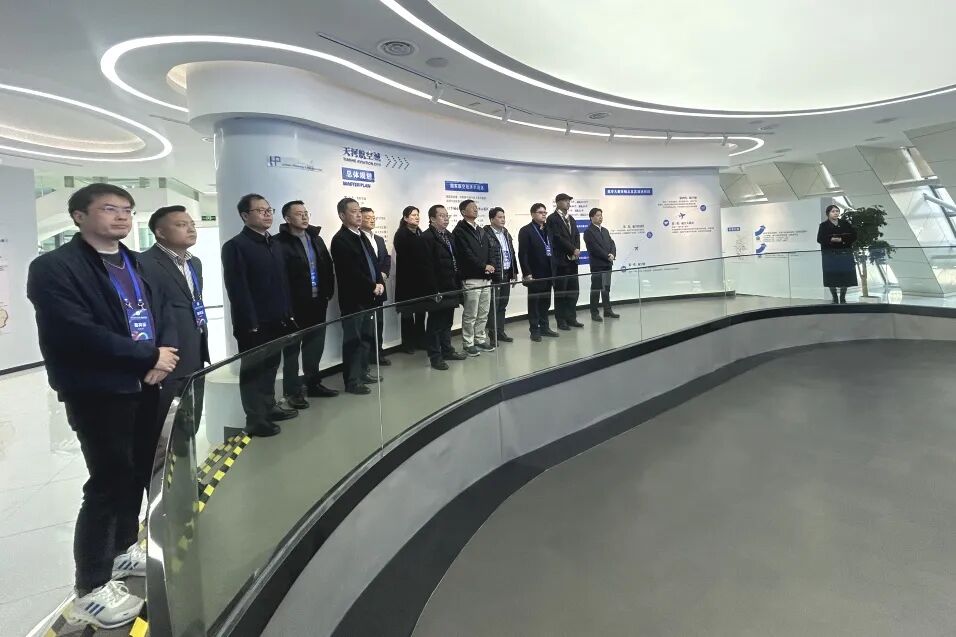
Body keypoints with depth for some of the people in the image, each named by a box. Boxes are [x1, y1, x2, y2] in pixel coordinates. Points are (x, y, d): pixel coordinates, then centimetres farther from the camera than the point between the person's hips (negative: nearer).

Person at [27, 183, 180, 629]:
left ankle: (123, 548, 39)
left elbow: (163, 314, 9)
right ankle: (92, 588, 16)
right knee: (109, 482, -1)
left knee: (139, 473, 17)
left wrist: (162, 357, -10)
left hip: (145, 387, 7)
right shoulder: (54, 268, -11)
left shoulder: (136, 264, 14)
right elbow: (78, 334, -22)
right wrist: (149, 355, -17)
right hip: (98, 394, -7)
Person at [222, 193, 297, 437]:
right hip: (254, 324, -7)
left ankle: (269, 407, 30)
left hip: (276, 320, 7)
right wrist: (250, 324, -18)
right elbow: (238, 289, -15)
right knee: (253, 370, 4)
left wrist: (288, 313, 11)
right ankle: (255, 420, 14)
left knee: (271, 367, 15)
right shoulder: (235, 246, -10)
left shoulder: (274, 244, 14)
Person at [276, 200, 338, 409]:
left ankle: (314, 384, 30)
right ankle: (292, 391, 15)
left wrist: (328, 292, 4)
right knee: (292, 349, 6)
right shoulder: (281, 243, -11)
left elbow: (328, 266, 11)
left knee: (315, 347, 16)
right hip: (294, 305, -6)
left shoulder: (316, 238, 11)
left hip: (317, 303, 6)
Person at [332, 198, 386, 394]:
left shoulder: (362, 236, 16)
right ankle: (352, 381, 7)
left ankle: (363, 373, 26)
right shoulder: (340, 240, -11)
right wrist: (373, 287, -13)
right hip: (353, 298, -8)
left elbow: (373, 262, 15)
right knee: (353, 340, -1)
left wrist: (379, 284, -1)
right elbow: (351, 272, -18)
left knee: (367, 338, 14)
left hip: (369, 296, 8)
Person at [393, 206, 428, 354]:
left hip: (421, 279, 6)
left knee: (421, 311, 10)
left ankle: (420, 340, 21)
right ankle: (407, 343, 11)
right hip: (407, 279, -6)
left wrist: (425, 274, -2)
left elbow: (424, 254, 9)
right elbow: (403, 257, -13)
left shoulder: (421, 234, 12)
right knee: (408, 312, 2)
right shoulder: (401, 235, -6)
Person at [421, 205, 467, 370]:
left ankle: (447, 350, 30)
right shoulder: (427, 237, -12)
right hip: (437, 291, -8)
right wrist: (434, 291, -20)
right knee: (435, 324, 2)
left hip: (450, 288, 8)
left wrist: (458, 284, 10)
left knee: (447, 322, 17)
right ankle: (435, 356, 11)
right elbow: (428, 267, -18)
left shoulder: (449, 236, 14)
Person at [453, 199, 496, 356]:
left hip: (485, 278, 7)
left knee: (483, 313, 11)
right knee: (470, 315, -2)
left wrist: (490, 266, -1)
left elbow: (489, 252, 17)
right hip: (471, 278, -7)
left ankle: (480, 339, 22)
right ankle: (469, 344, 8)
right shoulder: (459, 231, -5)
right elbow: (466, 254, -14)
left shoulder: (481, 231, 20)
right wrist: (483, 266, -12)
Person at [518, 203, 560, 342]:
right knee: (534, 302, 3)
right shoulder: (526, 231, -6)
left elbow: (552, 250, 16)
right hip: (534, 274, -6)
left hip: (547, 273, 6)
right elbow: (522, 254, -11)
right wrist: (527, 273, -17)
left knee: (545, 302, 12)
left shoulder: (548, 230, 15)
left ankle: (544, 327, 22)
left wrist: (553, 269, 8)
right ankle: (535, 330, 9)